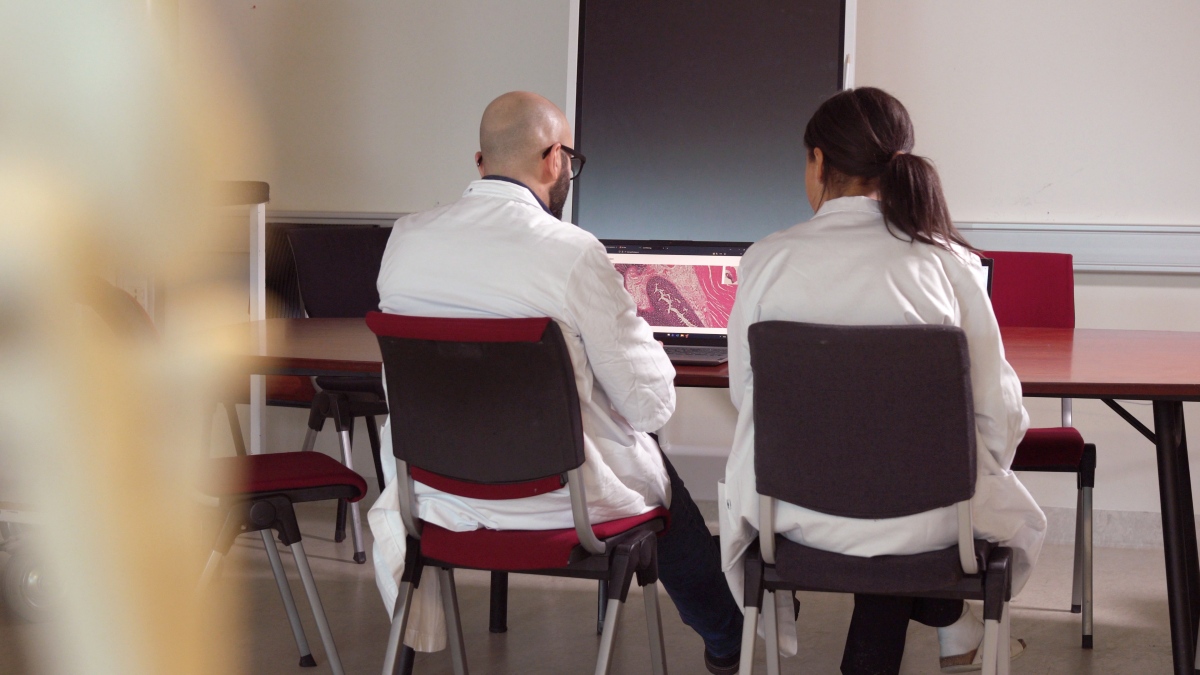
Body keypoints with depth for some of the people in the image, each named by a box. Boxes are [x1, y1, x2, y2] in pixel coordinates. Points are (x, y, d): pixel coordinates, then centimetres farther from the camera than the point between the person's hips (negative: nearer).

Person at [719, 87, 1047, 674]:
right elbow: (997, 410, -3)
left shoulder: (767, 260, -7)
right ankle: (953, 627, 42)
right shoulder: (948, 264, -8)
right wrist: (970, 482, 18)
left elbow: (744, 392, 4)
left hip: (794, 512, 1)